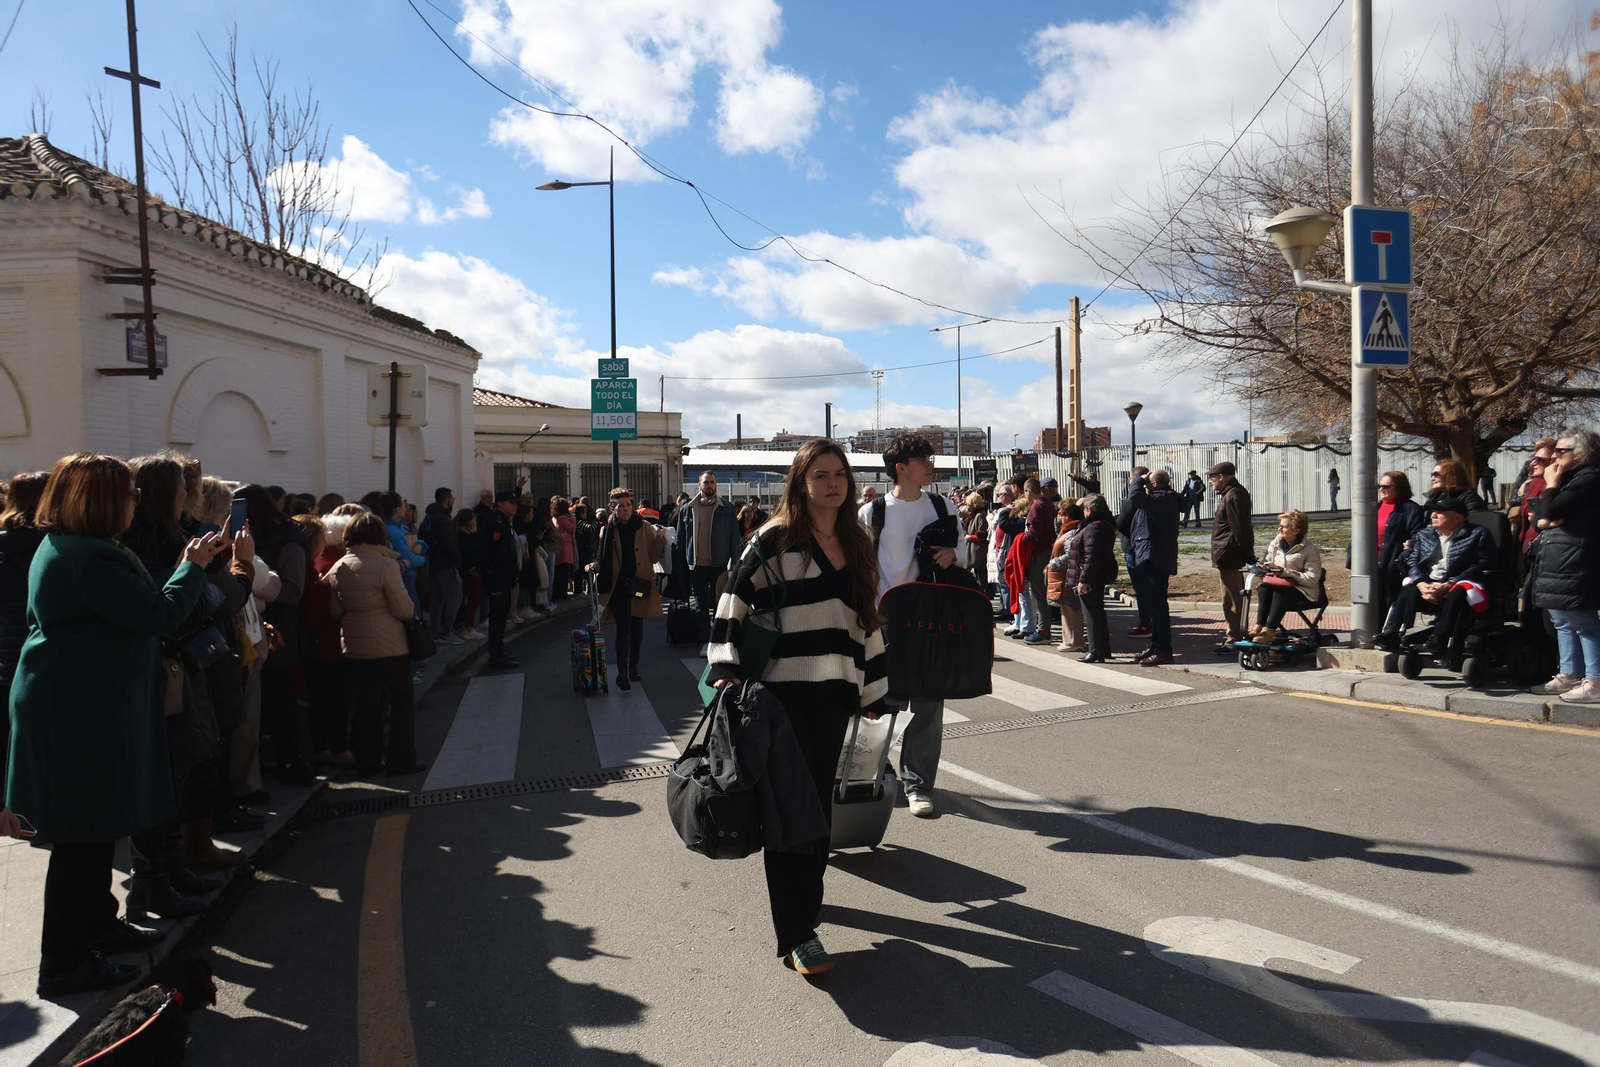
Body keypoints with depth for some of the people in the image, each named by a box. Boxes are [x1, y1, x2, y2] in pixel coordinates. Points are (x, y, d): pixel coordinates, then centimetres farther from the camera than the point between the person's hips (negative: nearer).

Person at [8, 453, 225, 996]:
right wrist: (194, 567, -8)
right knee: (83, 835, -1)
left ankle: (96, 922, 37)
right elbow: (160, 615, -21)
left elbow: (137, 607, 15)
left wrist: (184, 568, 12)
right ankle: (63, 963, 11)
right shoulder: (92, 557, -22)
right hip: (84, 712, -11)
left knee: (96, 827, 22)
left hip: (80, 706, 11)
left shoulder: (60, 547, 13)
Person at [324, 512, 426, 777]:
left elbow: (335, 611, 7)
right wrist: (411, 611, 6)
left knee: (364, 703, 14)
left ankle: (366, 761, 21)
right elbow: (404, 609, -15)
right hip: (389, 644, -5)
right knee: (401, 701, 8)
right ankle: (401, 760, 11)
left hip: (353, 645, 5)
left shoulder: (337, 568, 0)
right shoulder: (386, 565, -16)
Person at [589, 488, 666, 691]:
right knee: (623, 629, -8)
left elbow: (653, 557, 1)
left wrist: (659, 538, -12)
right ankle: (622, 673, -10)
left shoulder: (645, 527, 2)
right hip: (619, 585, -2)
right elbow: (604, 558, 8)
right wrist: (595, 566, -12)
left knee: (637, 628, 11)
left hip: (640, 584, 2)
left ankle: (633, 667, 25)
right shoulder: (609, 530, 1)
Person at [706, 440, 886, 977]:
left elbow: (866, 620, 17)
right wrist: (726, 670, -19)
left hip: (834, 691, 6)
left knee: (819, 801, 16)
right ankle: (796, 934, 2)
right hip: (784, 690, -6)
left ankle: (807, 896, 37)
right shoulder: (776, 539, -6)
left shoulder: (856, 545, 13)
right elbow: (735, 600, -9)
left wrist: (873, 691, 18)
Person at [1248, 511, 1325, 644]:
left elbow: (1312, 579, -14)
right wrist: (1269, 568, -4)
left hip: (1303, 592, -5)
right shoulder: (1275, 544, 11)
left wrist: (1286, 572, -21)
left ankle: (1269, 631, -42)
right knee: (1263, 588, -29)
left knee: (1280, 592, -36)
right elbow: (1266, 564, 21)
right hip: (1278, 586, 5)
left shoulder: (1311, 550, -6)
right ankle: (1259, 626, -40)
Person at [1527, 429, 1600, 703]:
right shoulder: (1574, 477, 20)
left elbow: (1551, 511, -21)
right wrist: (1545, 520, -5)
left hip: (1573, 566, -11)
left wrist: (1552, 483, -6)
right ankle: (1570, 675, 21)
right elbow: (1543, 517, 19)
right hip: (1559, 564, 11)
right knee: (1564, 622, 14)